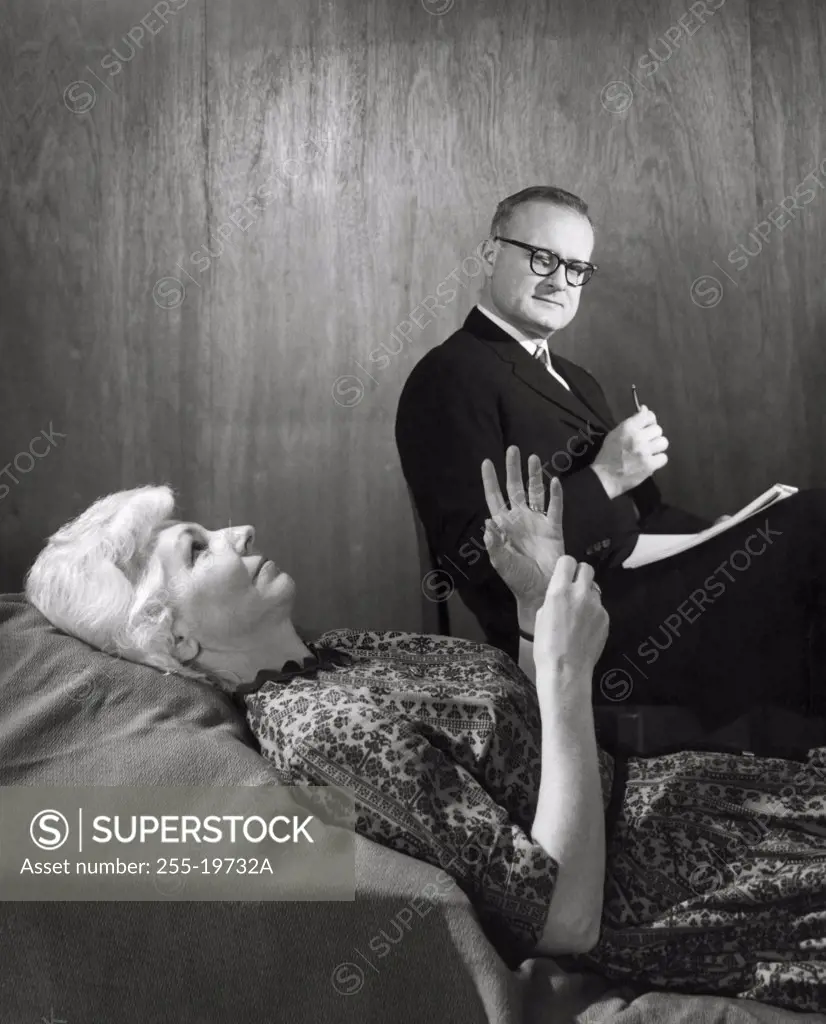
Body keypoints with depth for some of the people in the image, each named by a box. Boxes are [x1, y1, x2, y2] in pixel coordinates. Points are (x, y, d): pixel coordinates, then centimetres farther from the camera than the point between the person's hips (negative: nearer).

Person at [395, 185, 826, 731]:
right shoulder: (449, 379, -5)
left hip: (642, 581, 9)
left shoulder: (574, 380, 24)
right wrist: (603, 481, -18)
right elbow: (475, 557, -14)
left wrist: (715, 535, 1)